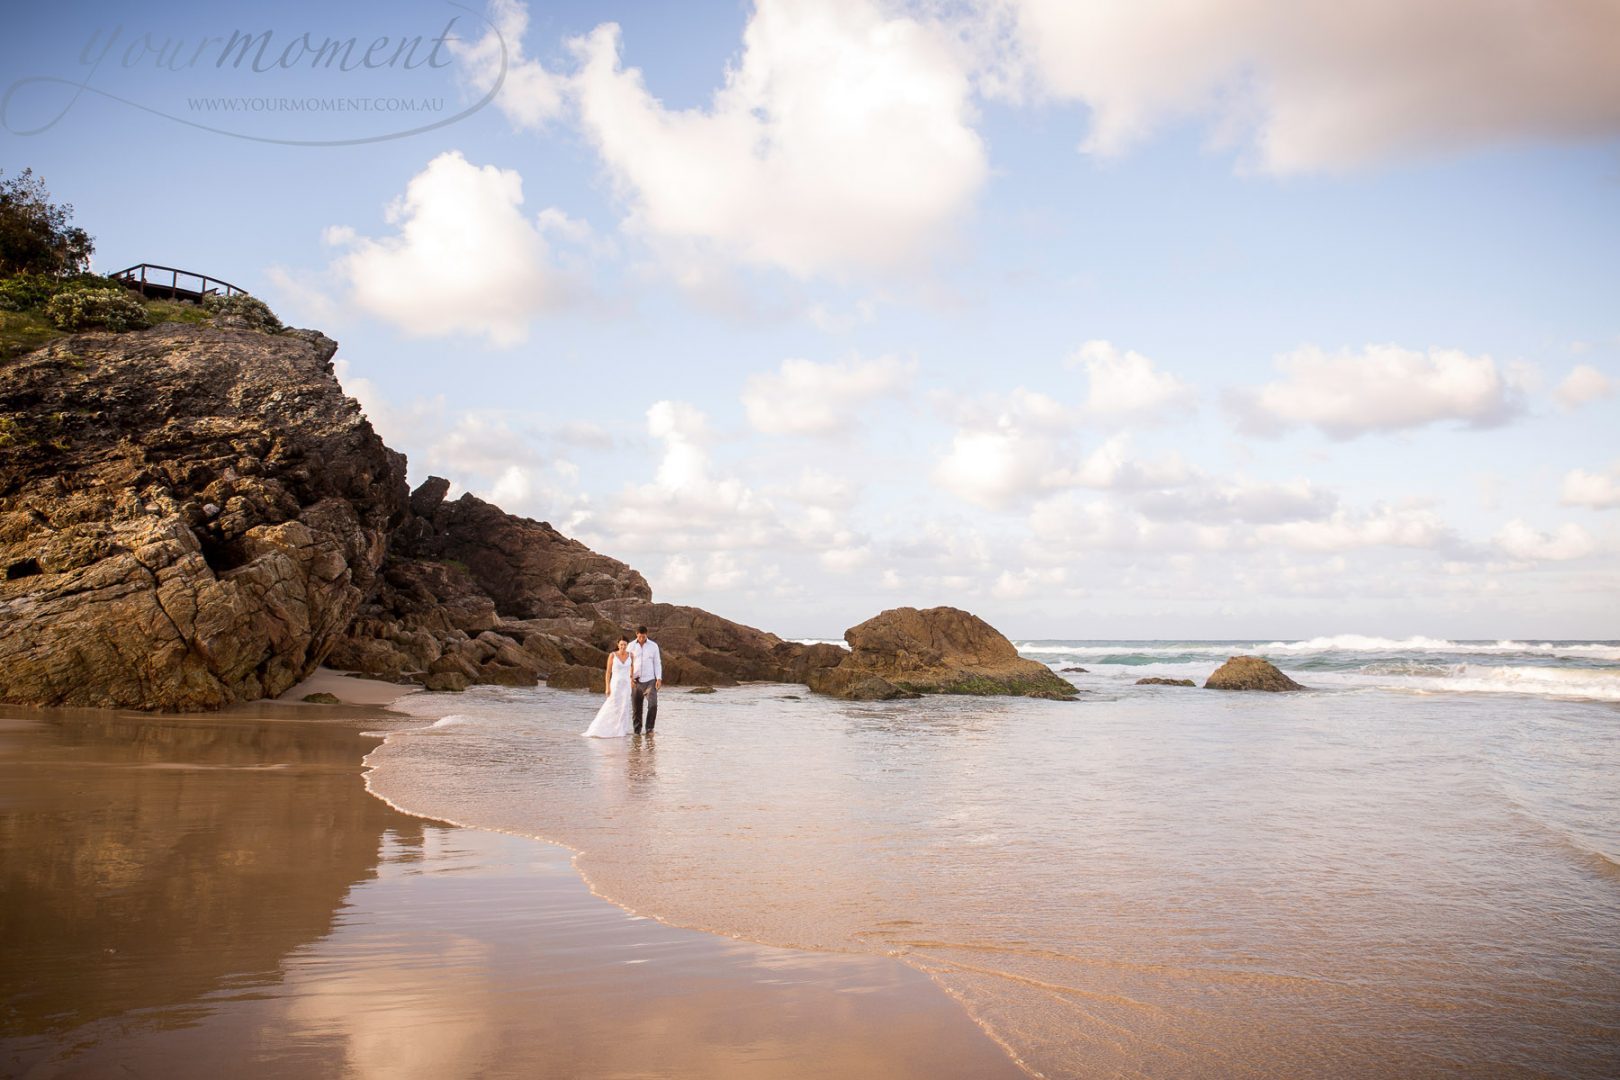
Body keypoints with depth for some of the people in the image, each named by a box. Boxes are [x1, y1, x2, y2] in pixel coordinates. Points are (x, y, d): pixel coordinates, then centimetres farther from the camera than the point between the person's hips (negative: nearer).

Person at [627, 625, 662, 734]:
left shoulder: (653, 646, 1)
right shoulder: (631, 646, 1)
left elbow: (657, 663, 3)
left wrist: (659, 679, -7)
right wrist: (629, 678, -11)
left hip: (649, 681, -1)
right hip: (636, 682, 1)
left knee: (653, 705, -15)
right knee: (637, 708, 3)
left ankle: (649, 728, -1)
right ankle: (637, 730, 15)